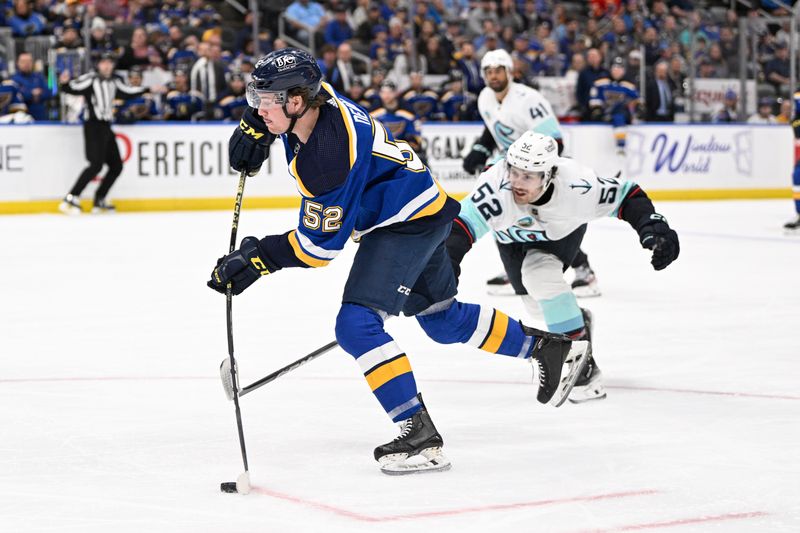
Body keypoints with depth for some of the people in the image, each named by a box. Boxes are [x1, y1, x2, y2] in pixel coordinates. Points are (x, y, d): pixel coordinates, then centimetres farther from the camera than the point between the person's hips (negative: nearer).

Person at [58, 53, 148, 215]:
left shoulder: (115, 81, 13)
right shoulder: (90, 79, -8)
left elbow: (128, 92, 27)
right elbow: (73, 88, -18)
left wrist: (148, 89, 29)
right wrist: (64, 83, -39)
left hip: (106, 127, 8)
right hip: (93, 126, -8)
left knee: (116, 166, 9)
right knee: (96, 164, -21)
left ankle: (99, 201, 20)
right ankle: (70, 200, -21)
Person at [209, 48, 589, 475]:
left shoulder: (330, 153, -32)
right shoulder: (312, 97, -8)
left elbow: (320, 243, -26)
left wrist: (256, 260, -24)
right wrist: (254, 129, 4)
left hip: (409, 222, -11)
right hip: (416, 212, 11)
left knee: (357, 324, -21)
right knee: (442, 318, 24)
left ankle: (419, 434, -21)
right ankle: (550, 347, 40)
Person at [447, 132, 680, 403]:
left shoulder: (575, 183, -40)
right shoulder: (496, 186, -45)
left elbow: (626, 195, -26)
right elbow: (463, 223, -49)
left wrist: (653, 227, -39)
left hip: (563, 231, -2)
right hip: (514, 237, 2)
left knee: (541, 276, -29)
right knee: (536, 302, 7)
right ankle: (577, 320, 43)